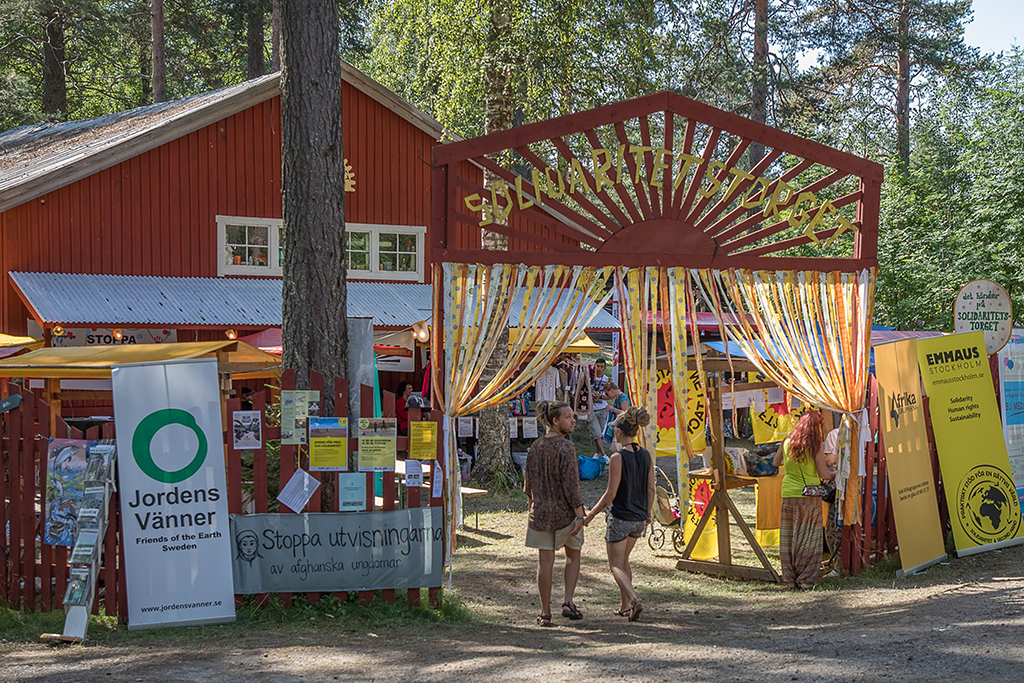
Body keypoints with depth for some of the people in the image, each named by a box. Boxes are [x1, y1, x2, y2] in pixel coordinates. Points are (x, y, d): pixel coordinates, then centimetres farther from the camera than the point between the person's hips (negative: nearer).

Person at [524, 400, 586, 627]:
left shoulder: (536, 447, 3)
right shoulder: (565, 447, -15)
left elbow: (529, 483, 11)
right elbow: (570, 484, -18)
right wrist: (579, 514, -16)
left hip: (541, 512, 4)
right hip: (565, 512, -4)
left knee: (545, 561, 7)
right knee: (573, 555, 17)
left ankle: (545, 613, 11)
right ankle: (568, 602, 8)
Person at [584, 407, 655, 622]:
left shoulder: (618, 458, -19)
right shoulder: (646, 455, 0)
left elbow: (611, 493, -18)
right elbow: (650, 488, 6)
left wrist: (591, 514, -7)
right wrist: (647, 513, 20)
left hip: (620, 517, -7)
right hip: (639, 518, 7)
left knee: (616, 565, 5)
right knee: (624, 560, 23)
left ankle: (634, 600, -15)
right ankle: (624, 605, 26)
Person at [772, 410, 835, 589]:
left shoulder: (787, 443, 2)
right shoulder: (815, 447, -9)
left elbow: (775, 463, 18)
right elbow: (824, 474, -8)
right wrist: (834, 474, 13)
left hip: (788, 494, 4)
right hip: (809, 495, -3)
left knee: (788, 538, 9)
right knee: (809, 539, 3)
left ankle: (790, 578, 13)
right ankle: (806, 579, 2)